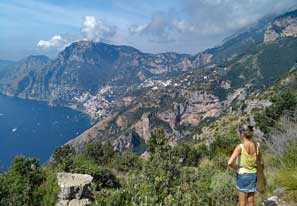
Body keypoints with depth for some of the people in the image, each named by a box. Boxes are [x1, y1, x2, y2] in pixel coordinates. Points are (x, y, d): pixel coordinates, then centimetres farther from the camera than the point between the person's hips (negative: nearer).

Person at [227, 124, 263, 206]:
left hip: (242, 175, -5)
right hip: (253, 174, 5)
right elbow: (261, 162, 7)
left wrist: (236, 167, -10)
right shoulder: (256, 145, -5)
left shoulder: (240, 147, -22)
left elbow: (230, 163, -28)